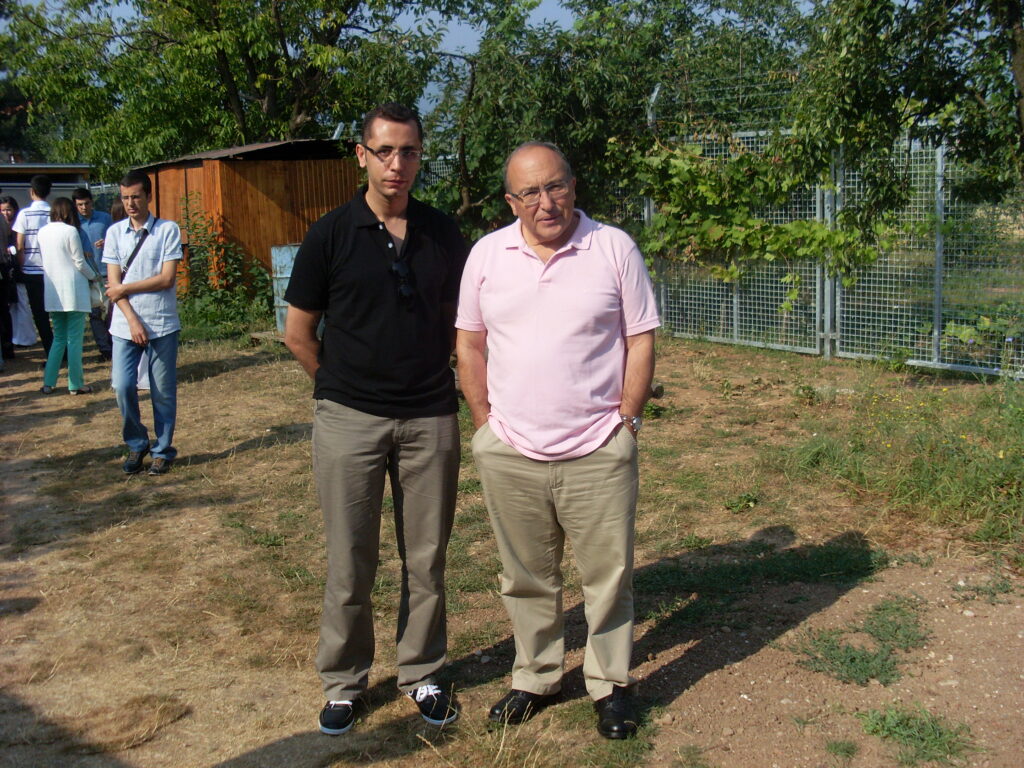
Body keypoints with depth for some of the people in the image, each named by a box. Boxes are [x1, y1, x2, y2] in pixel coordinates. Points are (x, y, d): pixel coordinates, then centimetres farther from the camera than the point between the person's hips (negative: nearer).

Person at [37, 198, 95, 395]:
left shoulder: (42, 232, 6)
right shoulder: (70, 231, -11)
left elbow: (44, 258, 14)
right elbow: (80, 263, -9)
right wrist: (93, 276, 8)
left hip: (52, 292, 6)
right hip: (73, 291, -6)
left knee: (59, 338, 14)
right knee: (74, 339, 1)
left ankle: (48, 383, 9)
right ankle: (75, 384, 4)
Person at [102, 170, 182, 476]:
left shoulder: (167, 230, -2)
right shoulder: (115, 232, 6)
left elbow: (167, 279, -9)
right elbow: (113, 283, 1)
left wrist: (126, 288, -6)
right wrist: (133, 321, -9)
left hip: (162, 324, -2)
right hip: (125, 325, 2)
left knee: (163, 391, 4)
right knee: (123, 387, -3)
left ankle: (162, 451, 19)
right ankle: (136, 445, 18)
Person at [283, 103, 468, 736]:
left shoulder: (444, 235, 4)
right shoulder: (331, 234, -4)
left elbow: (460, 321, 14)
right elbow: (299, 333, 3)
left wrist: (432, 384, 7)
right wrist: (344, 387, 8)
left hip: (431, 419, 2)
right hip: (350, 420, -2)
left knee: (427, 558, 11)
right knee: (350, 562, 8)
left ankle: (423, 673, 28)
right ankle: (344, 680, 24)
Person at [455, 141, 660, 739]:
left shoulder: (615, 248, -3)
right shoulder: (487, 255, 3)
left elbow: (642, 340, -1)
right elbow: (470, 343, 9)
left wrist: (625, 422, -5)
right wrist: (487, 423, 5)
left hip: (598, 454, -2)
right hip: (510, 454, 2)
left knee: (609, 575, 7)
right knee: (526, 577, 14)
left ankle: (611, 684, 25)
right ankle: (536, 678, 32)